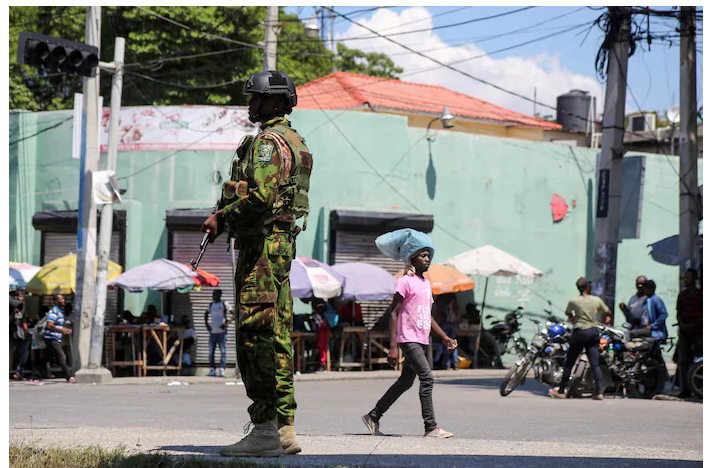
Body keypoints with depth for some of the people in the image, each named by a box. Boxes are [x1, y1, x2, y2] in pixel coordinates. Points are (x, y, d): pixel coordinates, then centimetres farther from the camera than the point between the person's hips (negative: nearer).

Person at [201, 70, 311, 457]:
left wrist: (223, 218, -11)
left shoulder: (268, 141, -12)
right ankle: (284, 428, 11)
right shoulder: (294, 142, 20)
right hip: (283, 242, 10)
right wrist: (226, 215, 14)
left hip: (261, 244, -10)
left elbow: (261, 195, -24)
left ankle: (265, 430, -12)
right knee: (277, 337, 10)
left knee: (256, 335, -10)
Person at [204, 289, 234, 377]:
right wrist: (206, 324, 15)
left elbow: (233, 313, -6)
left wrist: (227, 323, -15)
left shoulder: (225, 304, -2)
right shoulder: (211, 305, 15)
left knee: (223, 351, -7)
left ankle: (222, 370, -9)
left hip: (222, 331, -6)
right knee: (211, 352, 5)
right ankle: (212, 370, 9)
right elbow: (206, 314, 30)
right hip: (212, 331, 6)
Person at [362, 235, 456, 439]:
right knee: (427, 377, -18)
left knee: (405, 382, 12)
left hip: (422, 341, 9)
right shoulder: (405, 281, -7)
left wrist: (444, 337, 18)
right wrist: (393, 346, -16)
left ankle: (373, 416, 23)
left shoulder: (426, 284, 19)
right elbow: (394, 312, -11)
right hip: (409, 340, -9)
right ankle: (431, 427, -18)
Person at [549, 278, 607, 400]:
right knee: (595, 364, 2)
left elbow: (567, 313, 12)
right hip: (594, 332, 2)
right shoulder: (597, 300, -1)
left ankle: (561, 391, 11)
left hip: (580, 333, -2)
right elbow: (607, 312, 14)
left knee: (569, 363, 6)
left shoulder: (573, 301, -7)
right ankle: (599, 391, -7)